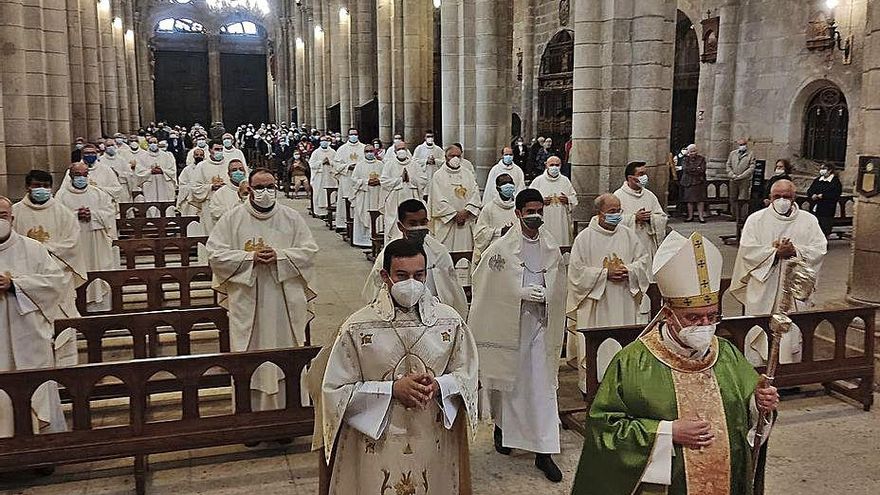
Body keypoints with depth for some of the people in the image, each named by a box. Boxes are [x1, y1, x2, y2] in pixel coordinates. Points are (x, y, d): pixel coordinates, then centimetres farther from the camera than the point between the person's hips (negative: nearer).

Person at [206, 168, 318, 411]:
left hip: (285, 302, 1)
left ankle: (287, 407, 19)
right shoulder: (232, 219, 2)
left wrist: (279, 256, -14)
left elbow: (309, 250, 1)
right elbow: (215, 254, -3)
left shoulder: (292, 217, 5)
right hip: (247, 302, -1)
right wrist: (250, 257, -15)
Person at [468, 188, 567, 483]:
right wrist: (522, 293, -14)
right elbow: (487, 285, -8)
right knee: (508, 380, 13)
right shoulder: (501, 248, -8)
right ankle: (502, 427, 40)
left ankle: (544, 450, 6)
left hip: (541, 323, 2)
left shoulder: (552, 248, 5)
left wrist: (545, 294, -3)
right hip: (509, 323, -2)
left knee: (543, 386, 0)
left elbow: (559, 288, 14)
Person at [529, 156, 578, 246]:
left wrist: (567, 200, -7)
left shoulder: (565, 181, 11)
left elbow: (574, 198, 15)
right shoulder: (538, 181, 3)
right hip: (544, 221, -2)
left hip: (561, 222, 2)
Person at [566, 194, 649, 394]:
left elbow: (644, 260, 10)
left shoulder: (628, 234, 5)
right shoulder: (584, 238, -7)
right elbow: (576, 270, -9)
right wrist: (605, 273, -15)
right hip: (595, 305, -3)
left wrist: (628, 271, -10)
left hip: (623, 304, 4)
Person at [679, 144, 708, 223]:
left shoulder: (701, 159, 8)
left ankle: (701, 216, -1)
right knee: (689, 200, 3)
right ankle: (690, 216, 10)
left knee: (700, 199, -5)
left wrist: (691, 169, -8)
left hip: (699, 181, -1)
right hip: (688, 182, 1)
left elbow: (702, 170, -4)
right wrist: (696, 169, -6)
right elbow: (685, 169, -7)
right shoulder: (685, 159, 9)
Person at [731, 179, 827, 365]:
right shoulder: (756, 219, -1)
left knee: (793, 334, 8)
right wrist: (776, 253, -20)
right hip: (763, 291, -2)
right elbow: (747, 250, -10)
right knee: (759, 334, 3)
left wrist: (795, 251, -18)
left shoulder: (808, 221, 5)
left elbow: (820, 248, -2)